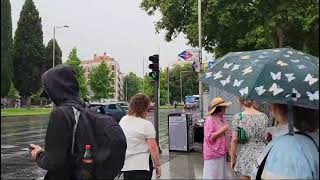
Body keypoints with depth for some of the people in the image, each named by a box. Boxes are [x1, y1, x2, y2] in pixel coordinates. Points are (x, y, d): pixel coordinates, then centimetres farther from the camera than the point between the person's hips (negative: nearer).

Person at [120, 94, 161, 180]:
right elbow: (153, 147, -16)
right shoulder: (146, 125, -15)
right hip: (141, 166, -6)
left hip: (125, 165, 6)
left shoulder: (122, 120, 5)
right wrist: (158, 165, -8)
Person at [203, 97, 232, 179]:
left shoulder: (222, 119, 8)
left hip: (222, 152, 8)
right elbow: (209, 137, -21)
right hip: (213, 154, -8)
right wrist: (222, 130, -23)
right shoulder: (210, 120, -16)